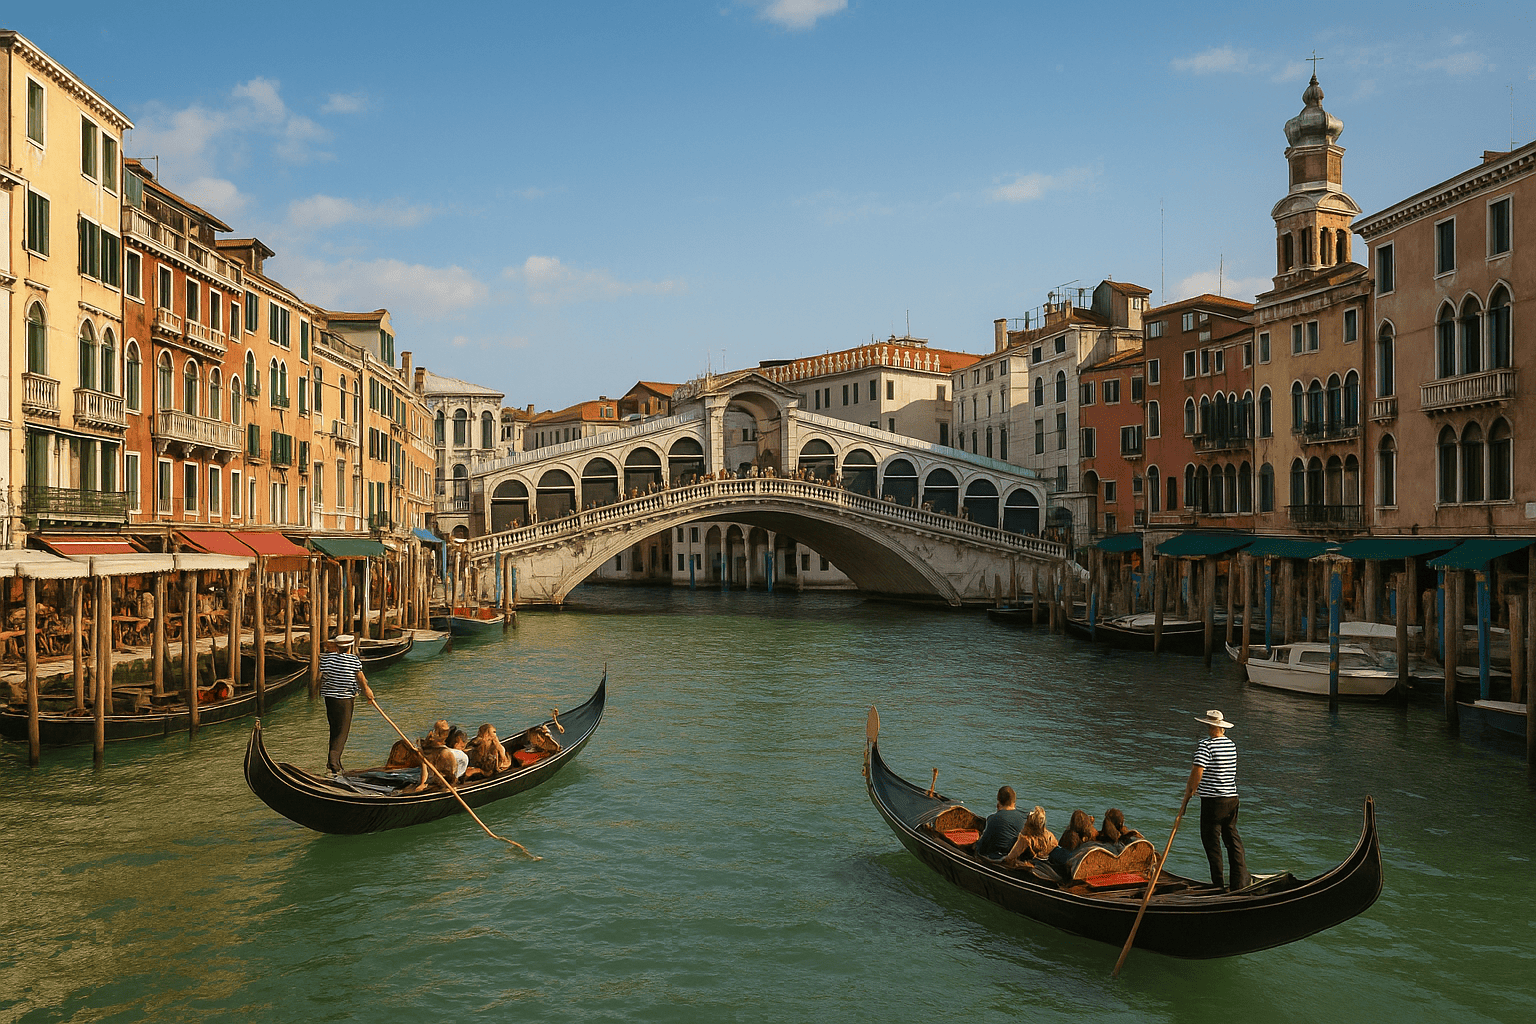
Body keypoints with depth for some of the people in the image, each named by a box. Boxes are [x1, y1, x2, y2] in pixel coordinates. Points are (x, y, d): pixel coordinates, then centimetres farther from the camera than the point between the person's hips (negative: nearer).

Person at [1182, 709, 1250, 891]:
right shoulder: (1232, 745, 9)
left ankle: (1218, 885, 2)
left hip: (1213, 801, -7)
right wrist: (1192, 786, 16)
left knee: (1212, 841, 1)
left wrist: (1186, 798, -8)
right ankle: (1240, 881, 13)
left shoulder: (1206, 745, -15)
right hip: (1232, 798, 7)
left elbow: (1197, 772, -18)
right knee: (1232, 839, 14)